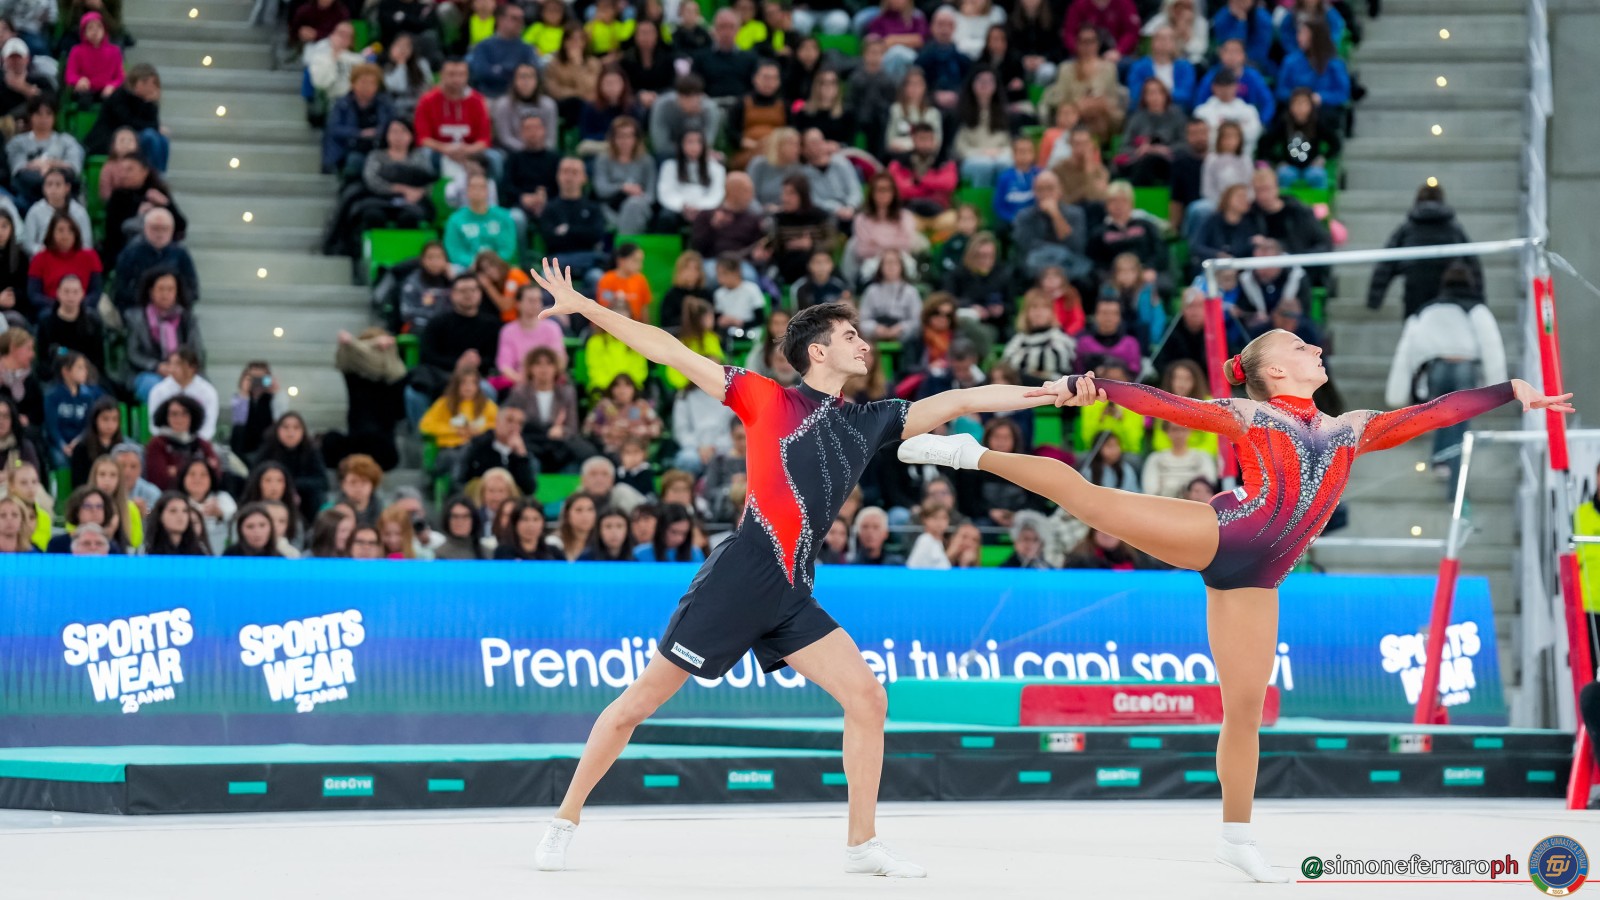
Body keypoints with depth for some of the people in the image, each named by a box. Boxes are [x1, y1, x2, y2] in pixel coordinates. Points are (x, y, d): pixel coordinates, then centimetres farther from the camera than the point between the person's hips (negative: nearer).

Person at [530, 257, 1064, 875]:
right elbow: (671, 352, 0)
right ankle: (564, 822, 9)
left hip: (791, 598, 6)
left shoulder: (867, 424, 14)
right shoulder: (767, 400, 0)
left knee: (867, 698, -3)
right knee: (641, 701, -3)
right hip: (737, 583, -6)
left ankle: (862, 846, 6)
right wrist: (583, 308, -3)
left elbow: (959, 401, 13)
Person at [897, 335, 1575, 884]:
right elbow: (1167, 405, -3)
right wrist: (1092, 389, -18)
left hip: (1252, 578, 4)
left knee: (1246, 706, 3)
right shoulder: (1245, 417, 8)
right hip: (1217, 535, -4)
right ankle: (972, 455, -6)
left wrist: (1510, 393, 24)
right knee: (1087, 497, -19)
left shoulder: (1351, 430, 23)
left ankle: (1235, 839, 10)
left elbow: (1430, 414, 25)